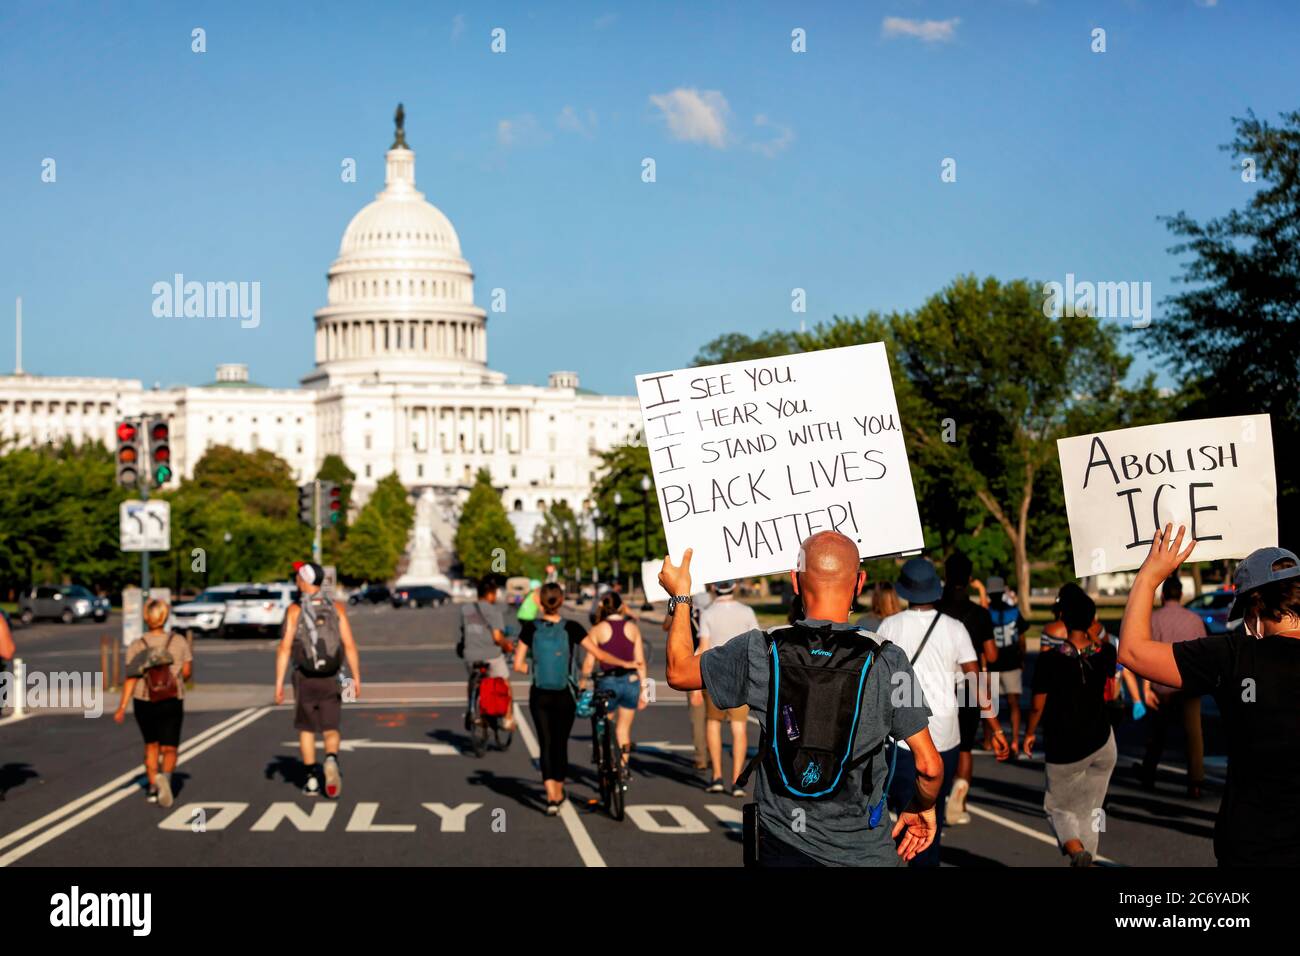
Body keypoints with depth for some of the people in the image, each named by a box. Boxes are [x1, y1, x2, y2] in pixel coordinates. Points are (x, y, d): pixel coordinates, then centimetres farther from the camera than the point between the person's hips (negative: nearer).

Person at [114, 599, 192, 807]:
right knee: (169, 749, 5)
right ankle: (165, 776, -24)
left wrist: (122, 708, -14)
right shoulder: (179, 642, -7)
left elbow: (131, 678, -14)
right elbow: (187, 672, -5)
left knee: (151, 745, 21)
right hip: (171, 702, -1)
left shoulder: (136, 646, -8)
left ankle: (152, 787, 21)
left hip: (144, 702, 1)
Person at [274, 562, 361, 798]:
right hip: (330, 680, 1)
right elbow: (349, 645, -3)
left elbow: (284, 648, -10)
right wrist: (357, 678, 3)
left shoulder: (295, 610, -5)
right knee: (330, 730, 6)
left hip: (304, 678, -1)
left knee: (306, 730, 14)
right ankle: (331, 761, -24)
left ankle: (311, 780, 11)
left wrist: (279, 683, -6)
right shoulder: (337, 608, 0)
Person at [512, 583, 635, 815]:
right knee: (560, 744, 16)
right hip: (564, 696, 0)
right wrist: (624, 663, 5)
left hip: (540, 696, 0)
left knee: (545, 745, 5)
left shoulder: (530, 628, -6)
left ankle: (551, 797, -8)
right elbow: (599, 655, -9)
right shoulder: (571, 628, -9)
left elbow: (518, 664, -5)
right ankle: (559, 794, 29)